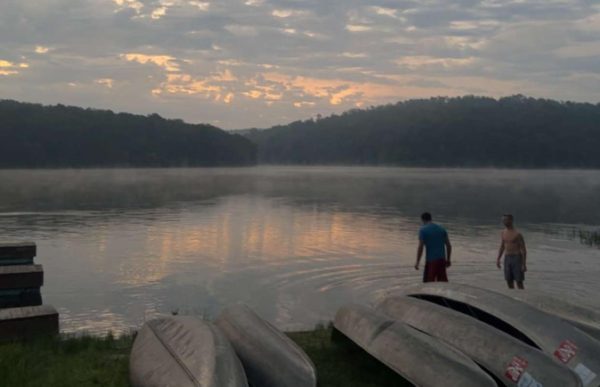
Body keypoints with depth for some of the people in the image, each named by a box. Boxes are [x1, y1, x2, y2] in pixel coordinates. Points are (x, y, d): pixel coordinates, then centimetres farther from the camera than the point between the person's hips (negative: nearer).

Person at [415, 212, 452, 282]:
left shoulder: (423, 230, -4)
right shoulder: (441, 228, 11)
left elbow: (420, 247, -11)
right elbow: (449, 246, 10)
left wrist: (417, 262, -6)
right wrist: (448, 260, 18)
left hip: (431, 260, -5)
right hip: (442, 259, 5)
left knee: (429, 282, 2)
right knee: (443, 281, 9)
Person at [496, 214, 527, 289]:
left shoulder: (517, 234, -12)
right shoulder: (503, 232, 8)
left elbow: (523, 249, -10)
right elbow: (502, 247, 15)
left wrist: (524, 264, -14)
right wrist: (498, 259, 7)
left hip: (517, 258, -6)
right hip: (507, 258, 6)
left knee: (519, 282, -3)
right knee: (509, 281, 7)